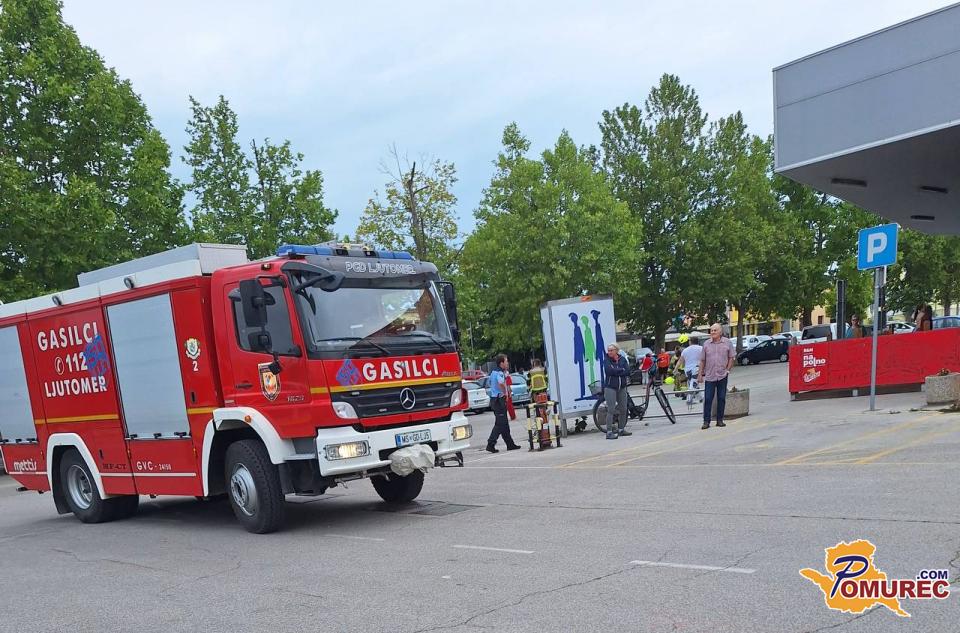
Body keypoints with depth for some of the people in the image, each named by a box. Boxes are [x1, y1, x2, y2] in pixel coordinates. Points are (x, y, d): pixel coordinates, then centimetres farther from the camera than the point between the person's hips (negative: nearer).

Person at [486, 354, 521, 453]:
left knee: (504, 423, 14)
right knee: (500, 424, -7)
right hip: (499, 399, -10)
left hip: (494, 399, 10)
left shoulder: (493, 372, 14)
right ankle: (490, 444, -9)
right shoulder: (500, 373, -16)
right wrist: (505, 393, -19)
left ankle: (510, 444, 20)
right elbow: (501, 383, -35)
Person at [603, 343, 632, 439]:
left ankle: (621, 429, 26)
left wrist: (616, 371, -13)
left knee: (623, 409, 11)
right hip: (610, 387, -5)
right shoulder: (606, 360, -2)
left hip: (622, 387, 5)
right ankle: (609, 432, -9)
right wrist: (621, 370, -9)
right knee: (611, 410, -10)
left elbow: (627, 371, -5)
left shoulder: (622, 359, 8)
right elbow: (609, 371, -19)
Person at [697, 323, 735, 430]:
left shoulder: (727, 342, 2)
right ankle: (706, 421, 1)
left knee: (721, 398, 6)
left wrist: (728, 370, -3)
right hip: (709, 376, 0)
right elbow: (702, 360, 8)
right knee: (707, 399, -3)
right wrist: (700, 374, 5)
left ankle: (720, 420, 15)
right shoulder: (707, 344, 4)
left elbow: (731, 357, 6)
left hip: (722, 376, 0)